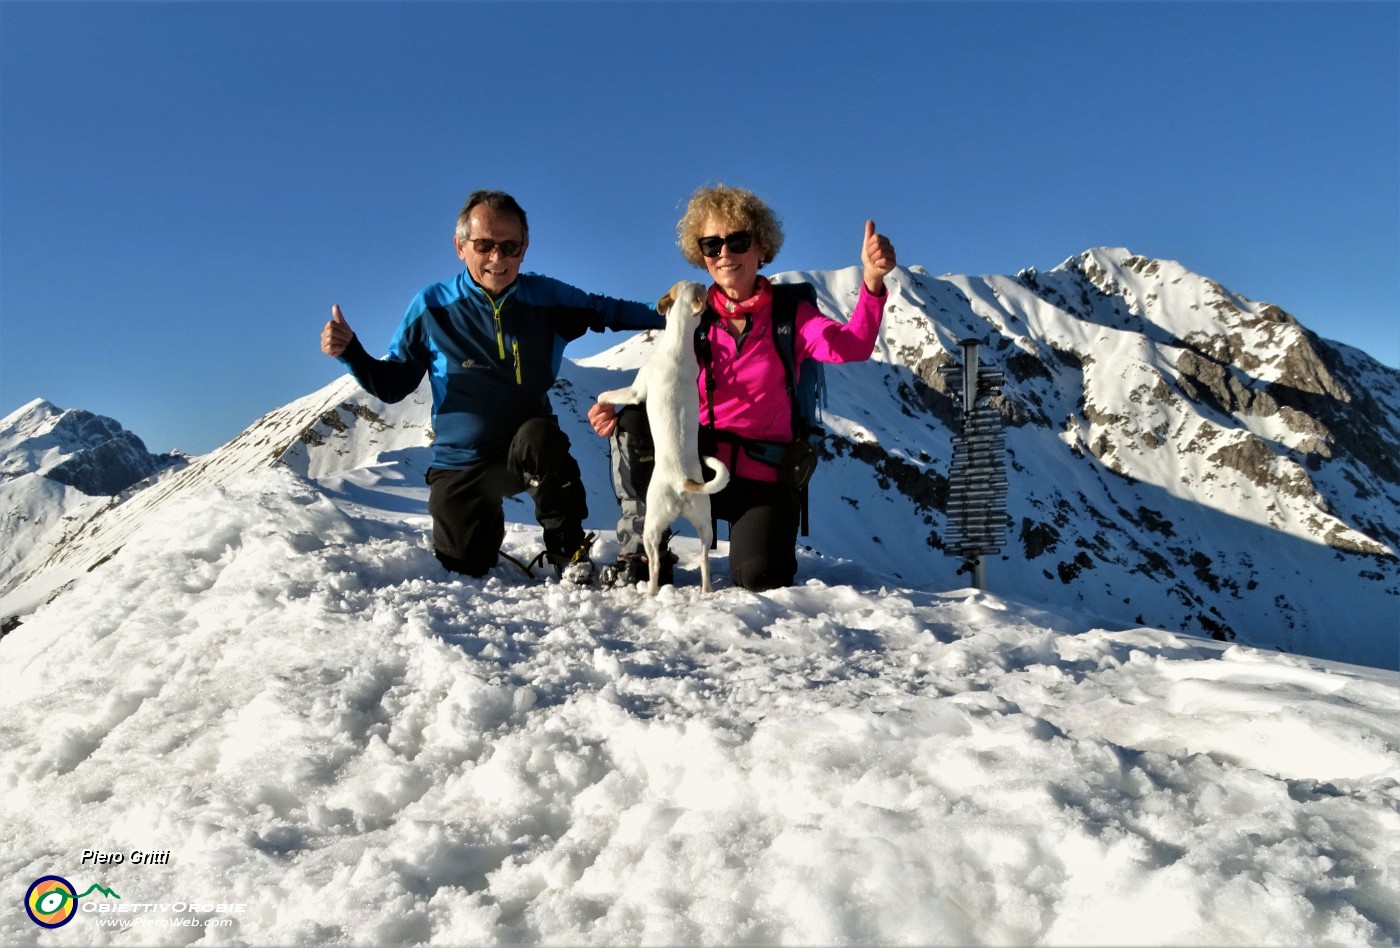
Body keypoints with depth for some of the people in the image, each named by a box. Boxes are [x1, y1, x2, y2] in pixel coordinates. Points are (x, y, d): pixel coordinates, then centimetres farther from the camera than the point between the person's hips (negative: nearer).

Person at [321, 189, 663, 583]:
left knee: (540, 437, -37)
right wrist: (350, 352, -20)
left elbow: (608, 310, 3)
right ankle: (489, 526, 45)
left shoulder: (547, 298, -7)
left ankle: (571, 553, -15)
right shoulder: (432, 307, -8)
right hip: (461, 462, 1)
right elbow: (392, 384, -2)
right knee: (465, 569, 7)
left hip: (529, 450, -1)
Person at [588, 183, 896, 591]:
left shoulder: (790, 314, -2)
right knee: (632, 423, -24)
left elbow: (851, 346, -21)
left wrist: (872, 283, -39)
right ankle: (641, 553, -7)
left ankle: (751, 533, 17)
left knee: (759, 578, -23)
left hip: (763, 476, -2)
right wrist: (619, 410, -18)